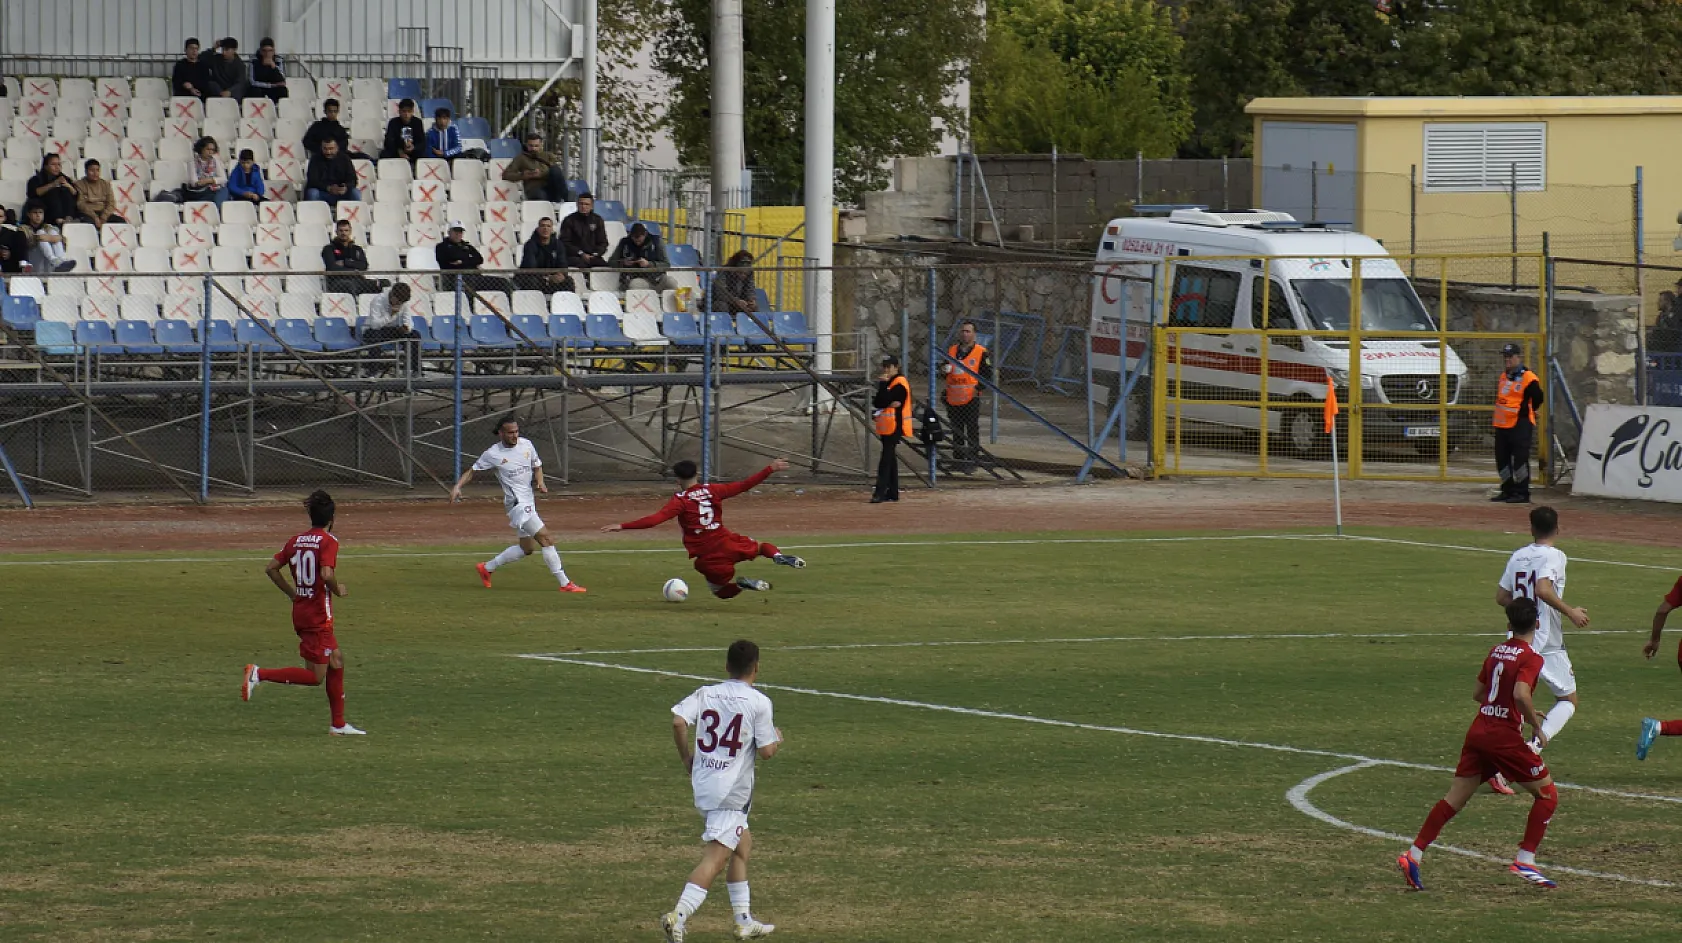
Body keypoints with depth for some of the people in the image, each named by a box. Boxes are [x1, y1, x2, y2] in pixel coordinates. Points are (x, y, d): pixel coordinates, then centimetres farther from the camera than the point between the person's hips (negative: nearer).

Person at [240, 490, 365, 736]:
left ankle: (339, 724, 20)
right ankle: (259, 674, -14)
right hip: (319, 616, -8)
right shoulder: (329, 541, -13)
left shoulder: (296, 541, 7)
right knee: (315, 677, -2)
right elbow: (327, 574, -26)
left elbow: (271, 568, 7)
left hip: (300, 612, 8)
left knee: (337, 659, 18)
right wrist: (338, 590, -6)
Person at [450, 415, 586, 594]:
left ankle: (487, 568, 31)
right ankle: (565, 584, -9)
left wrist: (540, 482, -1)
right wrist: (458, 487, -13)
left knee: (526, 548, 17)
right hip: (517, 504, -8)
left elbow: (537, 466, 19)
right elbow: (473, 471, 1)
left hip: (529, 503, 8)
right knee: (547, 540, -13)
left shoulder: (526, 445, 5)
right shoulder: (493, 454, -9)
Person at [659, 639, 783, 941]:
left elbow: (678, 721, -9)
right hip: (732, 792, -7)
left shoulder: (705, 694, 6)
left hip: (703, 785, 7)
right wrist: (778, 739, 14)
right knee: (715, 858, -12)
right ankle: (679, 916, -30)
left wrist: (687, 758, 5)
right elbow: (766, 751, -8)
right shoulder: (759, 702, -7)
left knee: (743, 845, 25)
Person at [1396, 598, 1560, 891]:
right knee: (1547, 793, 6)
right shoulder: (1530, 658, -9)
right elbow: (1521, 694, -25)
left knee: (1455, 798, 10)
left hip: (1478, 732, 7)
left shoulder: (1497, 650, 12)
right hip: (1505, 736, -7)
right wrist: (1536, 725, -11)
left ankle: (1413, 855, 4)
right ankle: (1525, 860, -3)